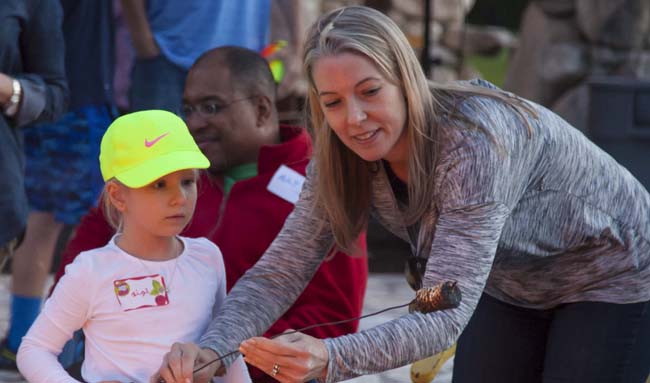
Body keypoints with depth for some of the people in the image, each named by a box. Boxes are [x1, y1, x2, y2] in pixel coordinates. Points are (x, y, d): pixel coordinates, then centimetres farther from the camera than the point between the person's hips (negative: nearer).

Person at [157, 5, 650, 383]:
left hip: (610, 273, -6)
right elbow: (280, 271, -18)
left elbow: (446, 313, -45)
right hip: (512, 286, 6)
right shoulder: (342, 161, -18)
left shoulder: (475, 141, -38)